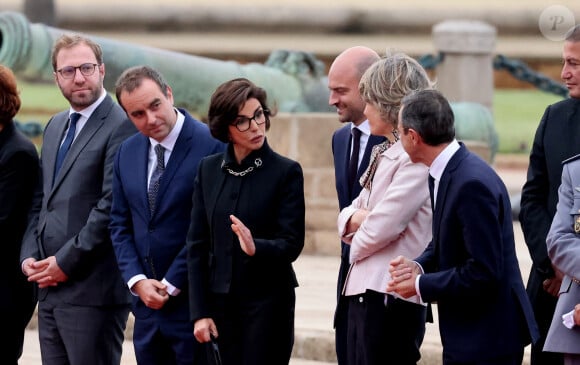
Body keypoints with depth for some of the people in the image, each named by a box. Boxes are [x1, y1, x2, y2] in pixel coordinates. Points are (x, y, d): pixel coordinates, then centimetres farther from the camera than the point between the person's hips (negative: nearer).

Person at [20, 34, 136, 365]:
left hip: (92, 289, -8)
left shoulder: (121, 127, -10)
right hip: (51, 288, 8)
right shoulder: (56, 127, 19)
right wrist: (30, 255, 5)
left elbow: (111, 208, -17)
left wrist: (65, 262, -14)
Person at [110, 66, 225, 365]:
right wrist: (137, 281, -2)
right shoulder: (127, 152, 9)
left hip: (193, 302, -6)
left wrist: (171, 284, -10)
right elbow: (120, 225, 13)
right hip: (147, 303, 6)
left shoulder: (212, 146, -12)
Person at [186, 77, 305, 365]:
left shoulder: (286, 172, -4)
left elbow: (292, 244, -7)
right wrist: (200, 311, 1)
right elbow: (197, 244, 7)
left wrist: (256, 247, -29)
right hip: (222, 299, 3)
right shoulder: (209, 169, 7)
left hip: (268, 301, -3)